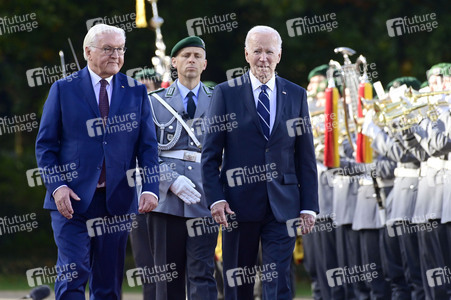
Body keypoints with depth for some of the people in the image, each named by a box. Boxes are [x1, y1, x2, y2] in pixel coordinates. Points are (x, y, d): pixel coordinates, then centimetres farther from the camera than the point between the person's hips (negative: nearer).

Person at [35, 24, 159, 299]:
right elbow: (46, 144, 3)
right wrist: (57, 186, -10)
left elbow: (148, 145, 6)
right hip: (72, 199, -2)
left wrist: (150, 189, -8)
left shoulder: (136, 92, 9)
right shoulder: (64, 89, 3)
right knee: (74, 274, -10)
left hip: (117, 201, 2)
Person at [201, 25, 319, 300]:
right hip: (239, 202, -1)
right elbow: (211, 153, 0)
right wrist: (215, 199, -10)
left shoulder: (296, 95, 8)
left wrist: (309, 206, 2)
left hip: (282, 205, 1)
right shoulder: (226, 93, 2)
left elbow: (306, 156, 8)